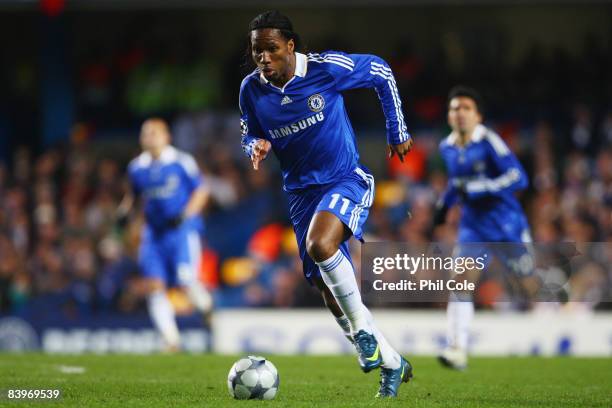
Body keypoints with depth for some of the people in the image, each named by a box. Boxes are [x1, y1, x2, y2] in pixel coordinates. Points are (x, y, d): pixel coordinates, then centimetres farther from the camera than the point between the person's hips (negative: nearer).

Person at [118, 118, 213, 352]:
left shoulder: (181, 162, -5)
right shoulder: (137, 167, 9)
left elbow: (201, 191, 0)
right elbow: (134, 194, 26)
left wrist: (184, 216, -13)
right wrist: (124, 210, 6)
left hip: (182, 230, -5)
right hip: (154, 234, 5)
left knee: (186, 279, -19)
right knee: (154, 286, -8)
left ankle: (206, 307, 16)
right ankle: (171, 341, -3)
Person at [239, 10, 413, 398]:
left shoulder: (327, 68, -16)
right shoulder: (251, 90, -4)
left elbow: (382, 73, -1)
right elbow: (250, 136, 12)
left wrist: (397, 132, 5)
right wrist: (256, 147, -14)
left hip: (347, 180, -5)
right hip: (302, 191, 5)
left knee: (320, 245, -35)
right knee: (330, 291, 5)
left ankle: (362, 327, -13)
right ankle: (393, 365, 23)